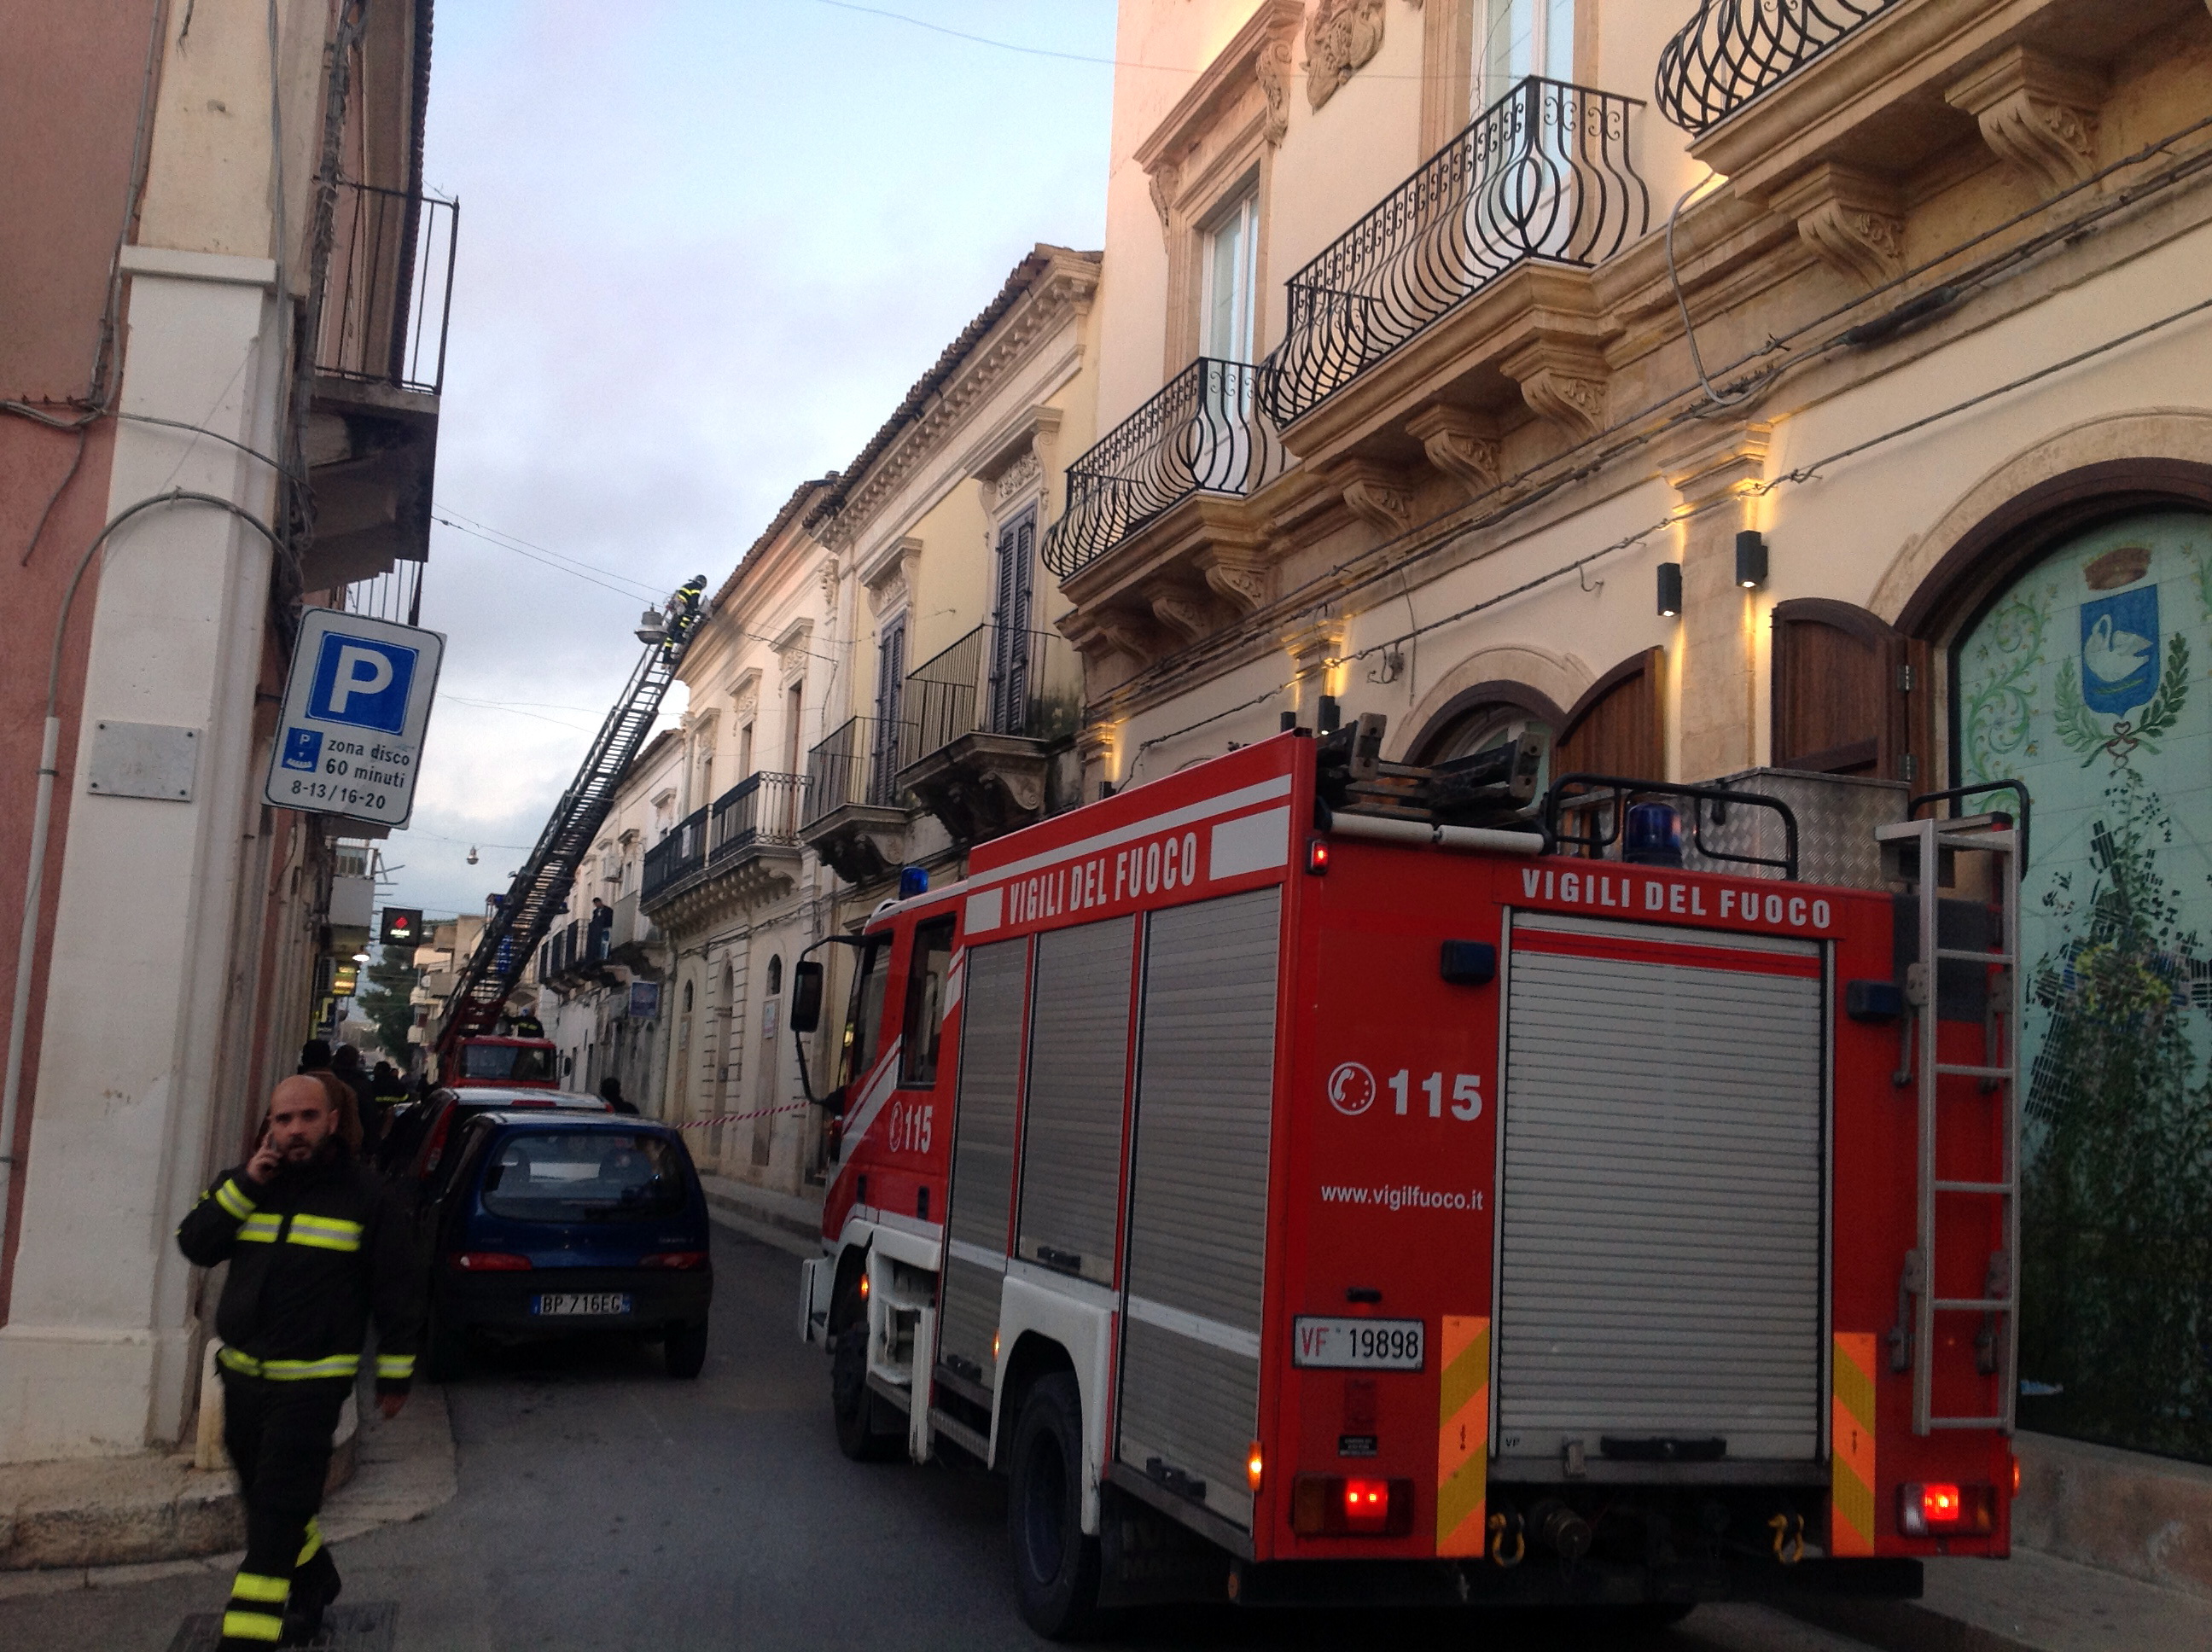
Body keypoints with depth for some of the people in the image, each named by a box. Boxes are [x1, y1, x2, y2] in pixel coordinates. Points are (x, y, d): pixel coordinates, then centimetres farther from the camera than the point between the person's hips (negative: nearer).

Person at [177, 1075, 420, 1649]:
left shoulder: (364, 1197, -6)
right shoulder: (244, 1184, 8)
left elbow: (397, 1294, -2)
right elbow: (195, 1244, -4)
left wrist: (394, 1377, -1)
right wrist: (245, 1184, -15)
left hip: (311, 1384, -5)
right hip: (242, 1375, 6)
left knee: (277, 1512, -9)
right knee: (263, 1498, 18)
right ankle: (315, 1580, 40)